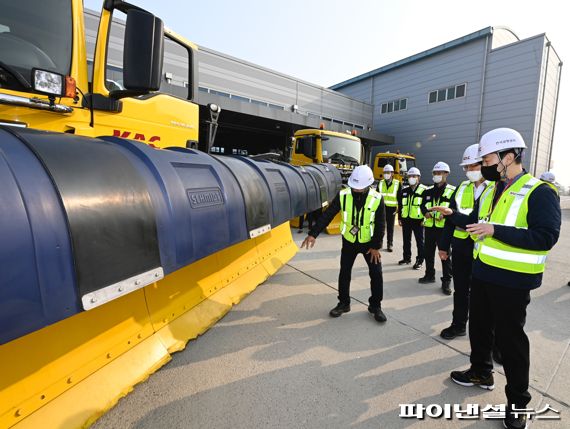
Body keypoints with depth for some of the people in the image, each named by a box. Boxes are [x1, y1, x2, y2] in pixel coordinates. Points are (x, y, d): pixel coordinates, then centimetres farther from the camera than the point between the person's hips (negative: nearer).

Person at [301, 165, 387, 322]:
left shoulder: (377, 199, -18)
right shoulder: (343, 195, -17)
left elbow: (380, 225, -10)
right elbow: (327, 215, -16)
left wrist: (376, 246, -9)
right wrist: (313, 234, -23)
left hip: (368, 242, -1)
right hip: (349, 241, 1)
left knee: (376, 273, 1)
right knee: (344, 273, 7)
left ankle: (375, 306, 21)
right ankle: (344, 303, 26)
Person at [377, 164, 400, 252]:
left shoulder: (397, 183, 0)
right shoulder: (380, 183, 7)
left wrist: (398, 208, -3)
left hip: (392, 208, -1)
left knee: (390, 227, 6)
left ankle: (390, 245, 15)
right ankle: (379, 243, 14)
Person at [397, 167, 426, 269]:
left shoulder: (424, 190, -5)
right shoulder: (404, 190, 9)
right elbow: (400, 205, 13)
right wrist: (399, 218, 10)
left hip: (418, 220, -5)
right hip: (406, 220, 5)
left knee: (419, 241, 4)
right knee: (406, 240, 14)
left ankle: (420, 261, 13)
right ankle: (407, 258, 27)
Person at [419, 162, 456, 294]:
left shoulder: (452, 191, -3)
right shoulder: (429, 191, 12)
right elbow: (423, 205, 14)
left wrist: (445, 215, -22)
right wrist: (425, 212, -7)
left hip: (444, 227, -5)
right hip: (429, 227, 5)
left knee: (445, 255, 2)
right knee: (428, 252, 13)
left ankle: (446, 281, 12)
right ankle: (429, 275, 29)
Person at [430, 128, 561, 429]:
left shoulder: (539, 192, -16)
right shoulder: (491, 190, 9)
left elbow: (545, 237, -24)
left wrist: (495, 230, -28)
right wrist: (451, 214, 5)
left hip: (512, 280, -7)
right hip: (483, 273, 8)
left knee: (510, 338, 6)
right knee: (479, 326, 20)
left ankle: (518, 401, 26)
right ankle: (481, 372, 43)